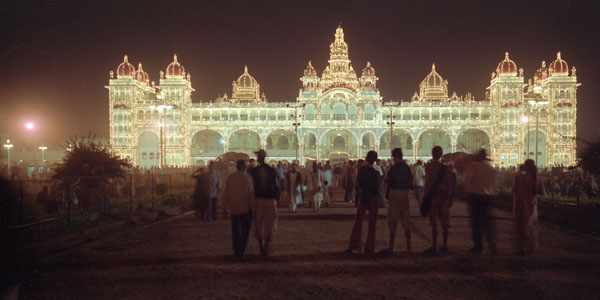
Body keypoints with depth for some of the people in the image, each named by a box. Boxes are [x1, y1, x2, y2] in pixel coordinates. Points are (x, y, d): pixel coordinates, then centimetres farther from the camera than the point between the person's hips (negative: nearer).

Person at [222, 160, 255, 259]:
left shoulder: (230, 177, 0)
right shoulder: (248, 178, -8)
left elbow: (225, 194, 2)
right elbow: (251, 194, -12)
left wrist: (224, 208, 8)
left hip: (233, 209, 3)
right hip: (246, 209, -3)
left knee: (235, 231, 14)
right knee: (244, 231, 9)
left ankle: (236, 252, 16)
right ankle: (241, 251, -1)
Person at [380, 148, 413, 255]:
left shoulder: (394, 168, -13)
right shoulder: (408, 168, 8)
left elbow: (390, 183, -9)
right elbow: (410, 183, 10)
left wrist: (387, 195, 3)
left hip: (395, 195, -7)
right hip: (405, 196, 7)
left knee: (393, 221, -3)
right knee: (405, 221, 13)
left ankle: (391, 248, -2)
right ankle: (408, 246, 18)